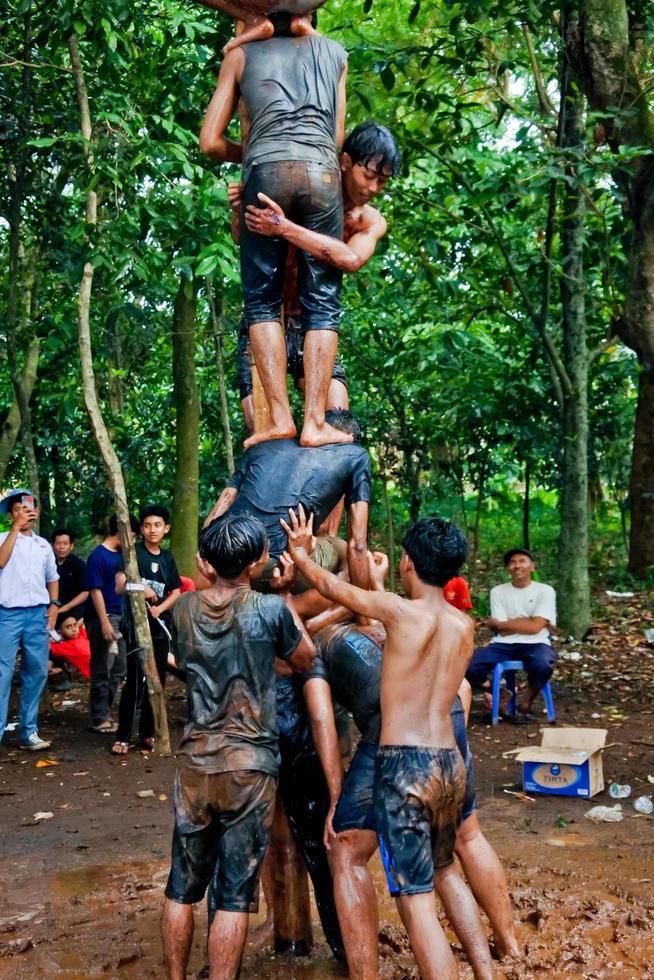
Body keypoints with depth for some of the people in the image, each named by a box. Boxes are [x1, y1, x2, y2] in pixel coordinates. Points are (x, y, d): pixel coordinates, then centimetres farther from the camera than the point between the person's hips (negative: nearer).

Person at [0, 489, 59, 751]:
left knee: (37, 672, 6)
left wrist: (54, 605, 8)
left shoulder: (43, 545, 17)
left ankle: (28, 731, 15)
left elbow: (52, 578, 23)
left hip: (38, 614, 5)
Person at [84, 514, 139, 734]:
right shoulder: (98, 556, -12)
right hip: (102, 619, -9)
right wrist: (105, 623, -20)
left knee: (118, 670, 14)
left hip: (120, 617, 9)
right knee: (102, 671, -1)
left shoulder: (121, 555, 12)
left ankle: (105, 712, 26)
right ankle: (100, 719, 7)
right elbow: (95, 591, -16)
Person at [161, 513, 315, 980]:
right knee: (234, 894, 5)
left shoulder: (185, 608, -2)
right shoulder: (271, 609, -13)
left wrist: (213, 575, 13)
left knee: (183, 885, 17)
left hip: (195, 762, 4)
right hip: (250, 765, -4)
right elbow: (305, 659, 6)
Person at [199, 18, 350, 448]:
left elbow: (211, 143, 16)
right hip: (322, 173, 1)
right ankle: (316, 423, -4)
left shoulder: (241, 54, 20)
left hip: (266, 172, -1)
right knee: (322, 304, 4)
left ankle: (280, 417, -3)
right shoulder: (336, 52, 24)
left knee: (262, 300, 7)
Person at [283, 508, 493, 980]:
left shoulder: (400, 610, -10)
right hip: (451, 763, 7)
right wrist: (373, 579, 36)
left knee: (416, 899, -1)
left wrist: (301, 555, 25)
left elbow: (332, 588, 6)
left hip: (403, 766, -6)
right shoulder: (465, 626, 6)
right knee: (446, 869, 28)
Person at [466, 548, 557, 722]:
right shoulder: (498, 591, 7)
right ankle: (500, 695, 7)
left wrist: (497, 623, -2)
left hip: (535, 644, -2)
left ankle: (526, 703, -5)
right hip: (504, 644, 2)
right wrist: (530, 620, -3)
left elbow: (535, 627, -10)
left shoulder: (545, 591, 2)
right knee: (469, 666, -24)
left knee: (542, 665, -38)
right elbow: (503, 632, -2)